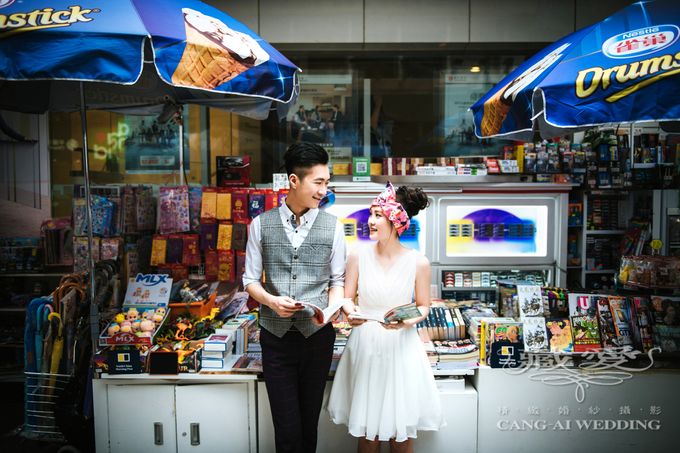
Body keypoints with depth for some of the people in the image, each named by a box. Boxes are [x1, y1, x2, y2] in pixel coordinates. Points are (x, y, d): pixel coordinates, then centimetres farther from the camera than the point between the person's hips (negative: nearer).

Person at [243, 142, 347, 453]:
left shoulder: (332, 226, -1)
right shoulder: (261, 224, -1)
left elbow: (338, 281, 4)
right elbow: (250, 279, 4)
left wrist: (332, 309, -16)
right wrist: (271, 300, -16)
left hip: (318, 334, 1)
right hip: (276, 334, 0)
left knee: (309, 421, 15)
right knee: (286, 426, 3)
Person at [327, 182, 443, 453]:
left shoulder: (418, 263, -9)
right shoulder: (358, 257, -6)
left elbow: (423, 306, 2)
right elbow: (347, 297, 3)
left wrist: (407, 321, -17)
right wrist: (350, 312, -19)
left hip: (401, 347, -1)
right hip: (365, 345, 1)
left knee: (401, 429, 11)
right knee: (366, 426, 12)